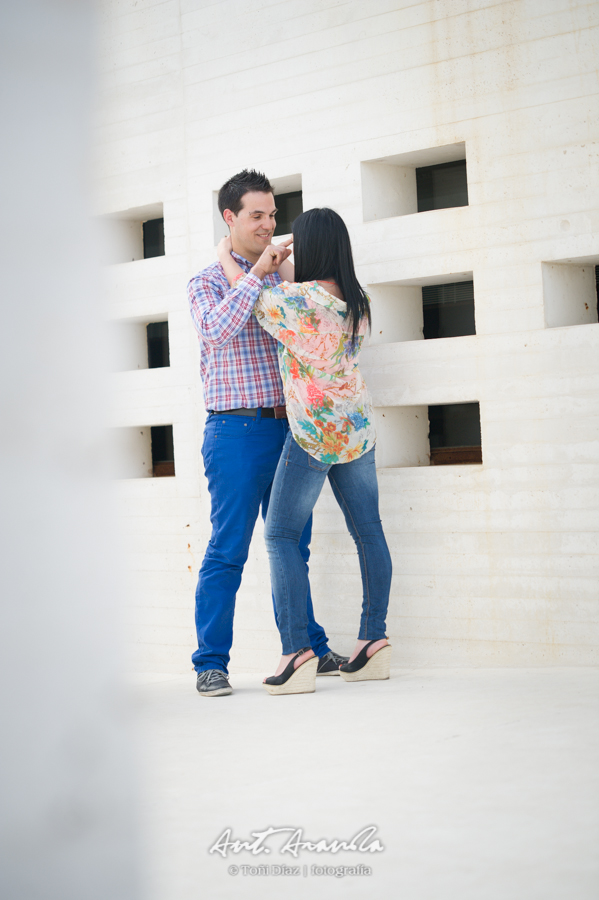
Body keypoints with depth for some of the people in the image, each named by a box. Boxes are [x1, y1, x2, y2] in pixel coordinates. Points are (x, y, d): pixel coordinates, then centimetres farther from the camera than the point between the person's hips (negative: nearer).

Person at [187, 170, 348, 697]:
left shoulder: (283, 278, 17)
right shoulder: (209, 282, 1)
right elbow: (217, 328, -20)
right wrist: (256, 274, -19)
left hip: (288, 426, 5)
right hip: (237, 430, -5)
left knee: (293, 546, 12)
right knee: (228, 550, -4)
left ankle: (309, 648, 21)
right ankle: (211, 663, 3)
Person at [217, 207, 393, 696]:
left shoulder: (296, 298, -18)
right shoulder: (358, 301, 3)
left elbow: (247, 294, -2)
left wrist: (226, 255, 15)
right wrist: (277, 267, 23)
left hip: (312, 434, -7)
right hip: (358, 428, 7)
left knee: (282, 535, 0)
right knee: (367, 529, 10)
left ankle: (297, 651, -8)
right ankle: (375, 640, 13)